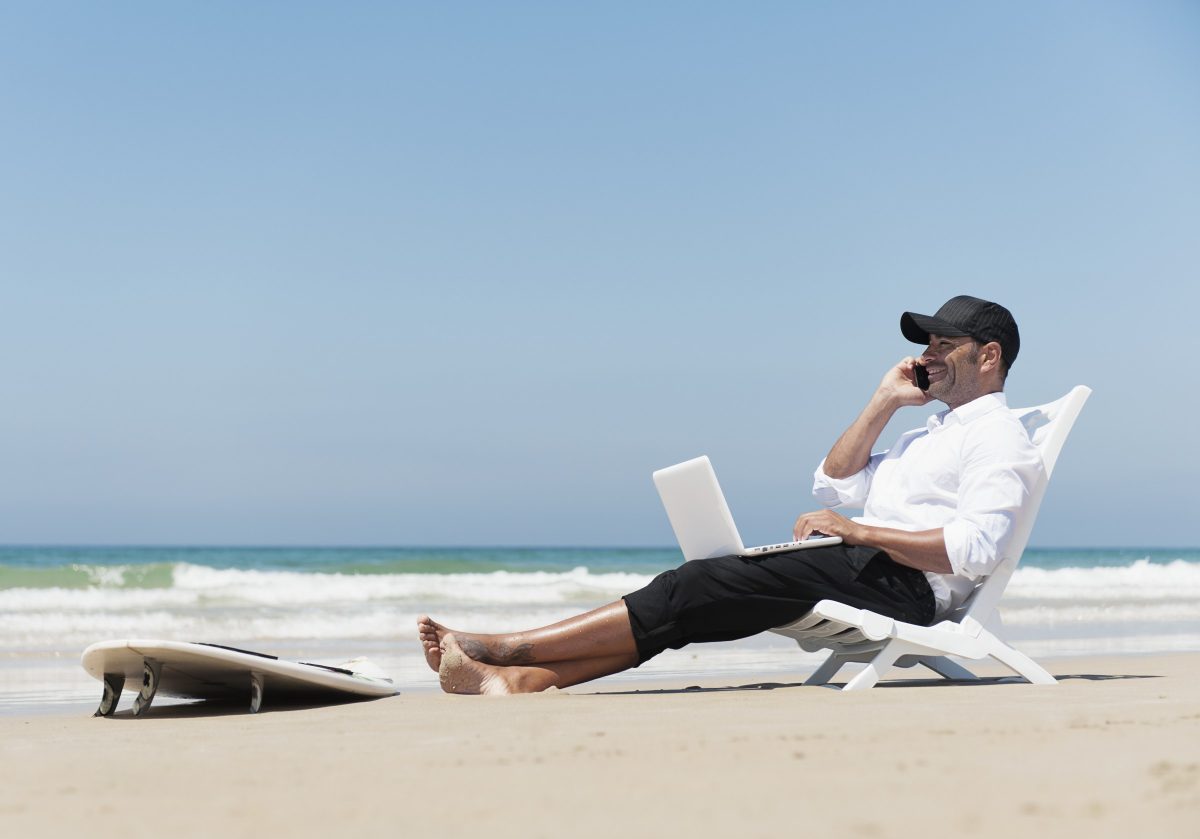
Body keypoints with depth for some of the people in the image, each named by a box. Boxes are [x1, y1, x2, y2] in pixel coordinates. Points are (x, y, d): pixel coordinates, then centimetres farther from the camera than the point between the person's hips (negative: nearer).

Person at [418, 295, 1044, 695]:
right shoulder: (936, 430, 30)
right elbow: (833, 486, 22)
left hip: (903, 584, -9)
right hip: (866, 568, 9)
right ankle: (516, 679, -21)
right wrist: (885, 401, 16)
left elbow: (975, 550, -18)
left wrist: (862, 531, -17)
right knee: (693, 596, -10)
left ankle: (508, 647, -20)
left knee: (695, 590, -19)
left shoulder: (998, 436, -1)